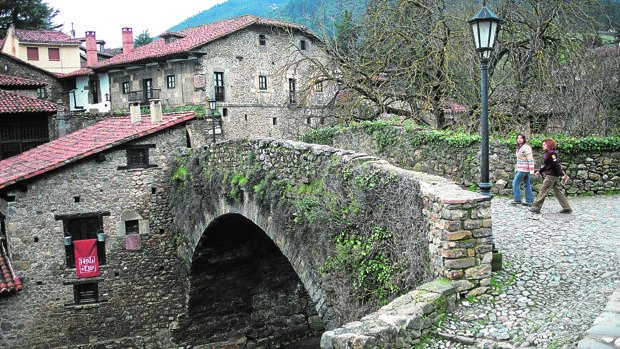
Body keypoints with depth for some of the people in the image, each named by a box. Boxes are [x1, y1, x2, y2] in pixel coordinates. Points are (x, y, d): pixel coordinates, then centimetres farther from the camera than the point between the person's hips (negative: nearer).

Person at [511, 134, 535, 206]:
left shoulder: (526, 147, -15)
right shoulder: (519, 148, 14)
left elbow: (530, 159, -18)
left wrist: (531, 170, -21)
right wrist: (516, 169, 20)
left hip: (524, 169, -10)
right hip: (520, 168, 10)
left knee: (515, 182, -7)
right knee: (527, 184, 10)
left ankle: (517, 199, -2)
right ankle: (530, 201, 13)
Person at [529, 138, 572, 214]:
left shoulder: (551, 153, -16)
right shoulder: (548, 153, 14)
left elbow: (557, 164, -21)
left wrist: (562, 175, -24)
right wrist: (539, 171, 24)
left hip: (551, 176, -10)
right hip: (555, 176, 10)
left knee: (543, 191, -4)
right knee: (558, 191, 12)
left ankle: (536, 207, 0)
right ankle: (567, 208, 14)